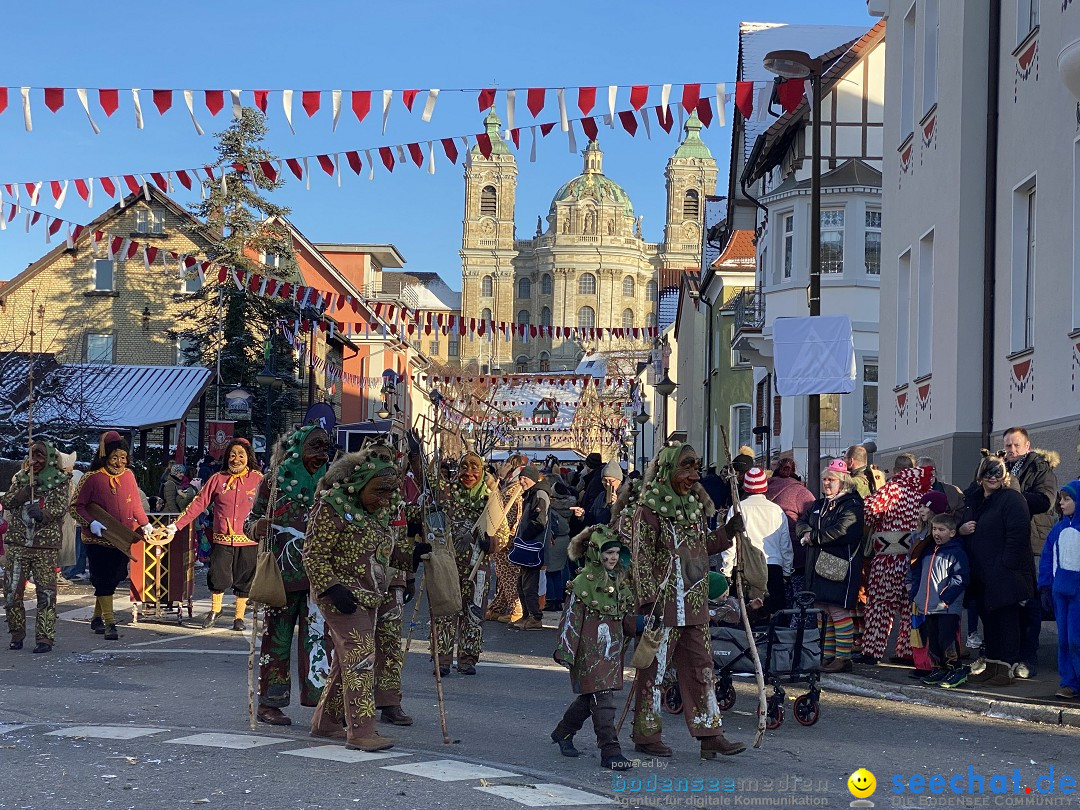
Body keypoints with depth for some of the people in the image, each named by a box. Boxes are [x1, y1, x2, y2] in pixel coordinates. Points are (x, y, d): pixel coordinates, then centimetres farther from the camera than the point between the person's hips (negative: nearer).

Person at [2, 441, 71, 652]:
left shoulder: (60, 480, 3)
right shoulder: (20, 478, 13)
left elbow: (61, 508, -8)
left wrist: (42, 514, -26)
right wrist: (26, 489, -12)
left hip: (46, 546, -3)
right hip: (18, 542, 3)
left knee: (46, 592, -6)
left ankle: (45, 638, -3)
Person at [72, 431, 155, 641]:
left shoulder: (128, 476, 6)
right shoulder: (92, 478, -9)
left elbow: (135, 503, 16)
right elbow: (76, 507, -5)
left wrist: (145, 524, 4)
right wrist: (91, 523, -20)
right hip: (98, 539, -5)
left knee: (114, 578, 11)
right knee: (104, 581, -5)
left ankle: (97, 618, 28)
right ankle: (110, 623, -4)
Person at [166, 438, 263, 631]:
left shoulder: (257, 479, 1)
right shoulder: (218, 479, 3)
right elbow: (198, 504, 3)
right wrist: (175, 526, -1)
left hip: (248, 541, 0)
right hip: (222, 539, 0)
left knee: (244, 580, 6)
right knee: (218, 577, -4)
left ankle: (239, 617, 24)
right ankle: (215, 610, 22)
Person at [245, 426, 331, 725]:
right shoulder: (274, 480, -1)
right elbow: (251, 521, 3)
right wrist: (257, 527, -20)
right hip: (282, 573, -2)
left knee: (319, 635, -4)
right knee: (277, 636, 5)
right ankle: (269, 703, 14)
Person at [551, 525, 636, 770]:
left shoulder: (621, 582, 13)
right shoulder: (582, 583, -9)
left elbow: (629, 618, 21)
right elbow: (571, 619, -10)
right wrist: (566, 651, -12)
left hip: (613, 648, 8)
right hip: (590, 650, -7)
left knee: (590, 697, 15)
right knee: (602, 699, -11)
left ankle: (563, 732, 34)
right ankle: (610, 752, -10)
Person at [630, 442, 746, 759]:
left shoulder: (695, 505, 13)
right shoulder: (650, 509, -10)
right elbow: (642, 558, -13)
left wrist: (727, 532, 7)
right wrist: (648, 601, -19)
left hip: (695, 604, 7)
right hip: (664, 603, -7)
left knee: (702, 667, 7)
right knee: (654, 668, 2)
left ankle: (710, 733, 11)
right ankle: (646, 735, 12)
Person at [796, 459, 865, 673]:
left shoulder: (851, 505, -9)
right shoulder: (819, 504, 20)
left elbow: (842, 532, -21)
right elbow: (801, 523, 16)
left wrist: (813, 536, -12)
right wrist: (807, 532, -8)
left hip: (841, 566, -9)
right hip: (818, 565, 9)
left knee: (839, 610, -9)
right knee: (822, 611, 10)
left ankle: (843, 657, -4)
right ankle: (828, 655, 18)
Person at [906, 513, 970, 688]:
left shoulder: (956, 553, -7)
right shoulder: (928, 551, 16)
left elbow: (960, 578, -13)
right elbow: (916, 572, 23)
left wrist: (945, 598, -17)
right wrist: (914, 593, 11)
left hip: (948, 608, -8)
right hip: (928, 606, 8)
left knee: (947, 639, -9)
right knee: (933, 639, 11)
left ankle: (956, 669, 1)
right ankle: (940, 669, 21)